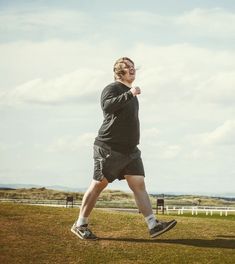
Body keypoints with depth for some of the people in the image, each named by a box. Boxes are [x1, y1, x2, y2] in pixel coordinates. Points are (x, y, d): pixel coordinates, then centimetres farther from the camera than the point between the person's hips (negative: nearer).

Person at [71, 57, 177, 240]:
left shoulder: (130, 93, 20)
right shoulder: (112, 89, -7)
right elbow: (107, 106, -30)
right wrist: (129, 94, -36)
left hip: (130, 150, 8)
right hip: (109, 148, -8)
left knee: (139, 184, -3)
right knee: (99, 184, -2)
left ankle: (153, 225, -9)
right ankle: (80, 225, 9)